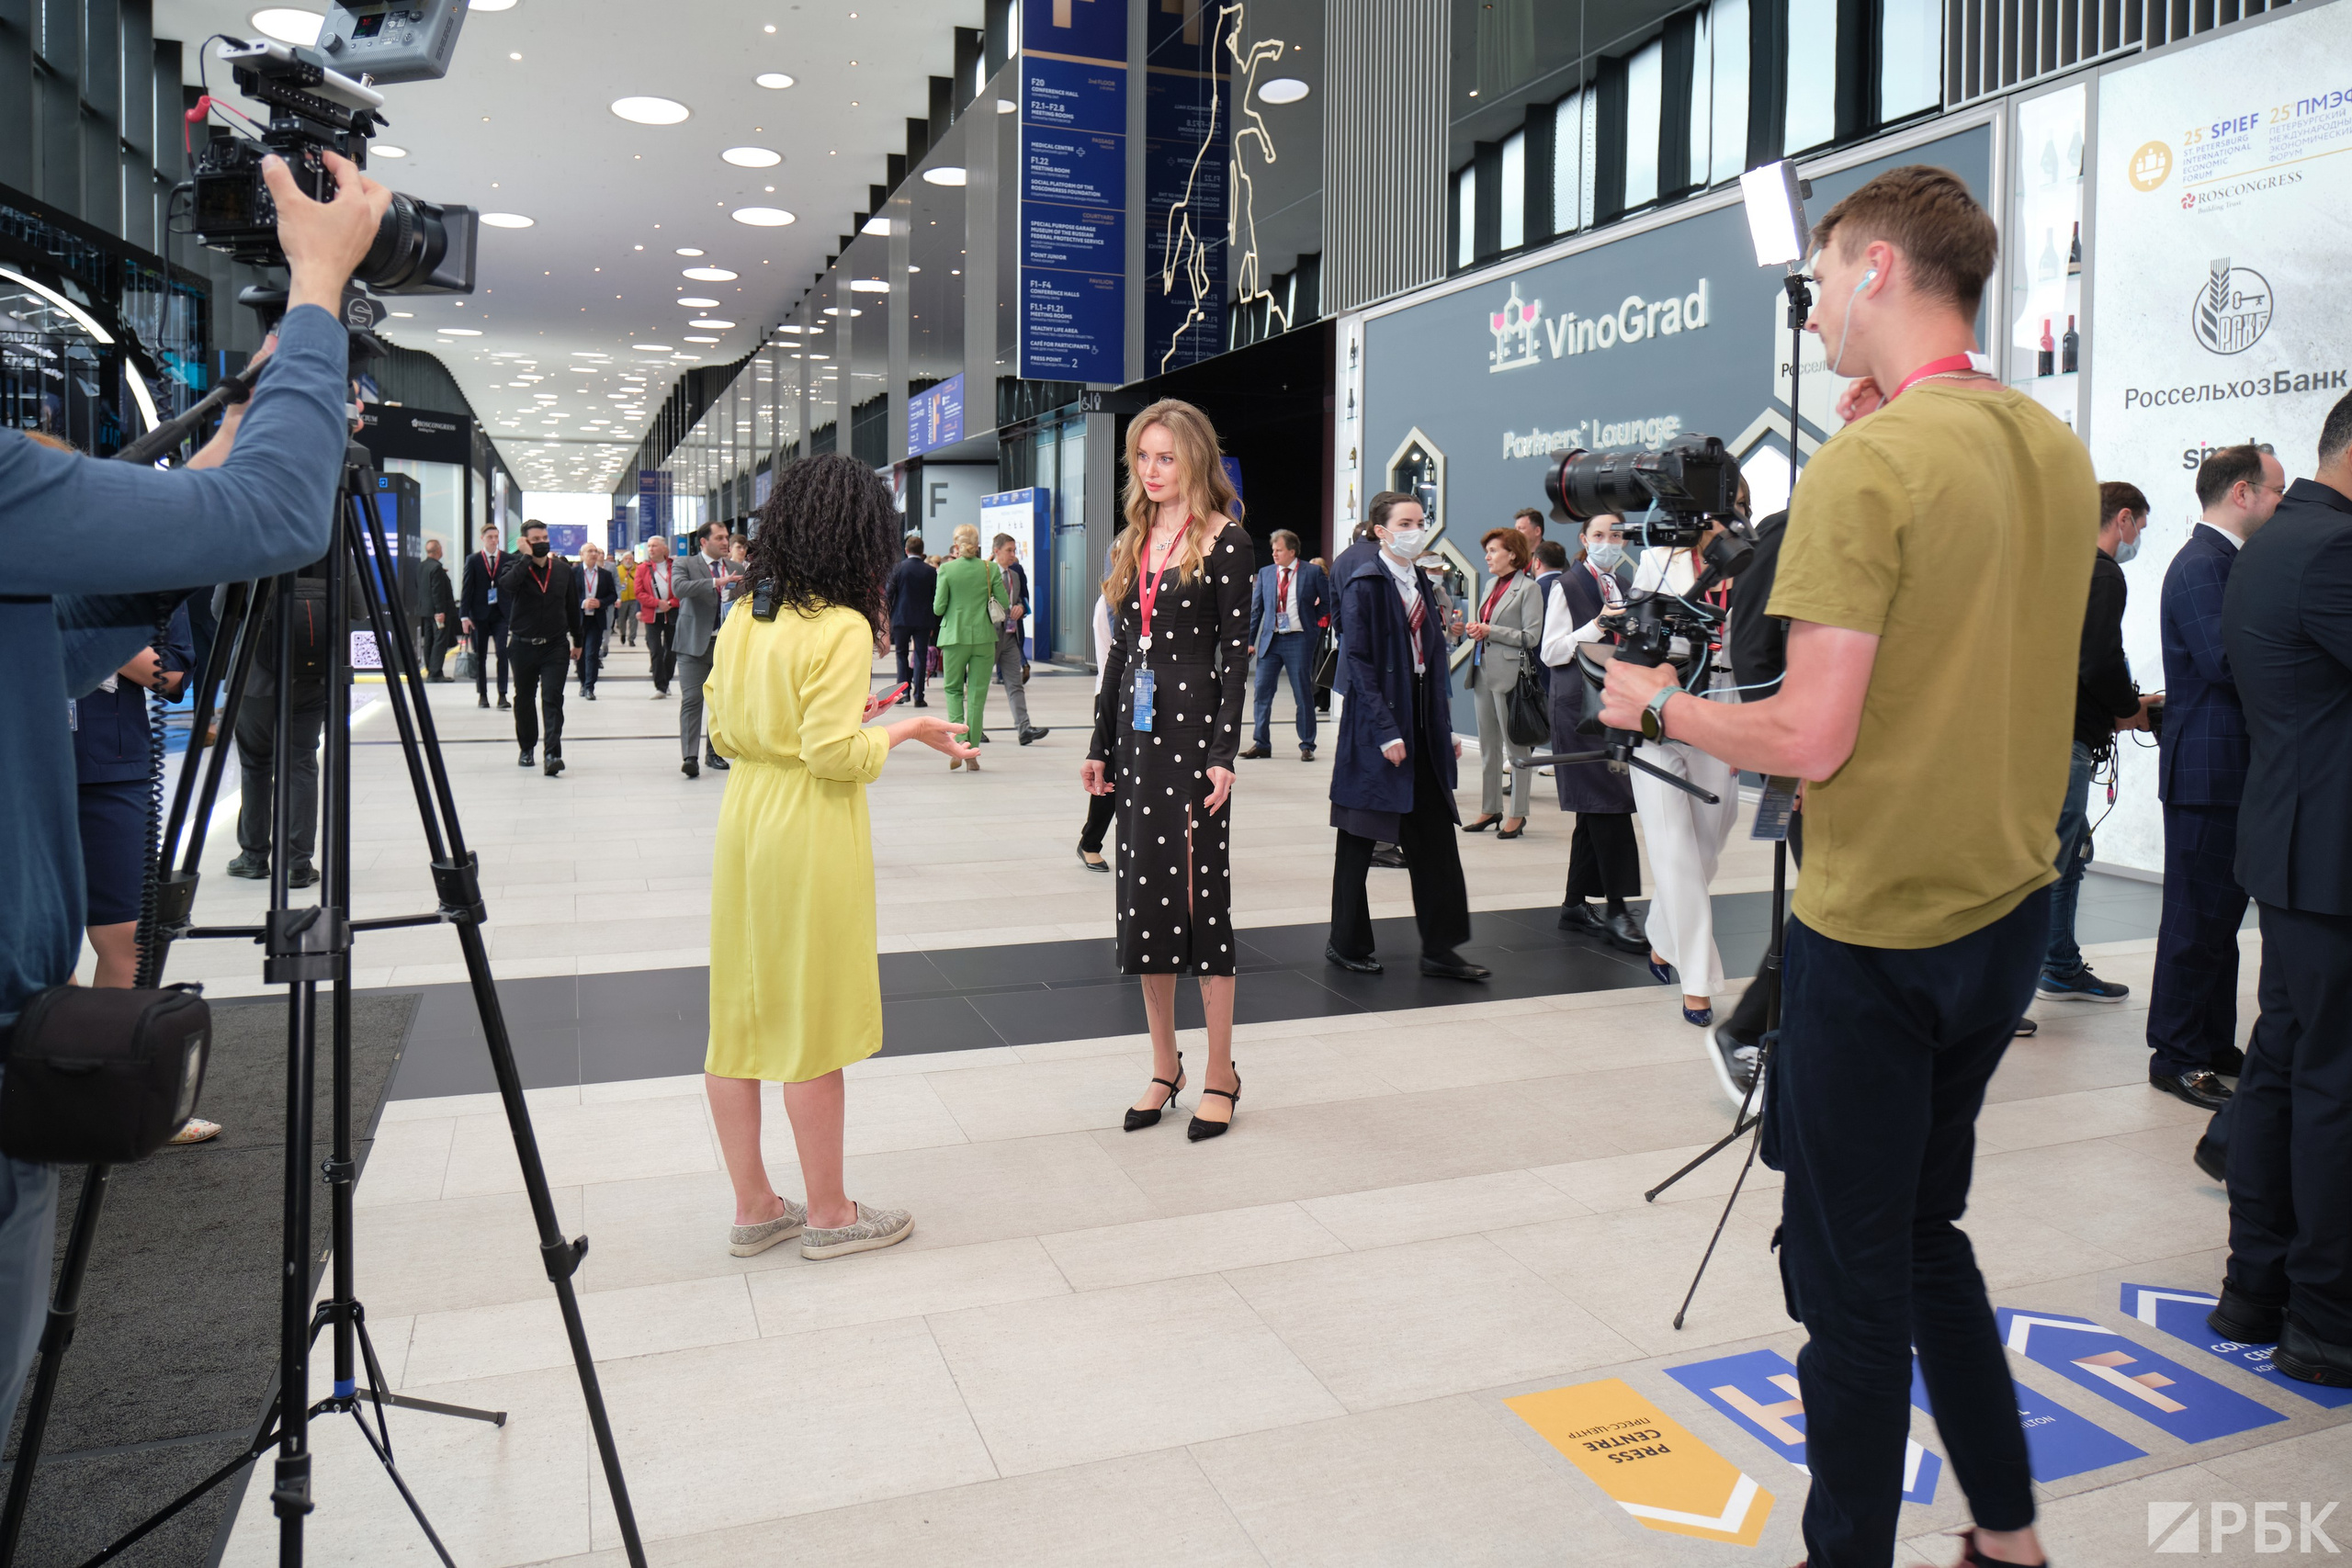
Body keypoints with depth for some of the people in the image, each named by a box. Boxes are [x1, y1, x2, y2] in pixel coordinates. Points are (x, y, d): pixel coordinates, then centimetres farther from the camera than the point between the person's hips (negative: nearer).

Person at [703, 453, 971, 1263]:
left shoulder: (742, 622, 7)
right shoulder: (842, 628, -15)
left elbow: (723, 732, 11)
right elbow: (834, 755, -20)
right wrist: (906, 731, -4)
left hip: (744, 819, 7)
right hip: (810, 835, -7)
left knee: (738, 1016, 13)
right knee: (811, 1025, 5)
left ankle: (754, 1206, 26)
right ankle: (828, 1215, 20)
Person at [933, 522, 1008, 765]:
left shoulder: (947, 569, -6)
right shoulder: (990, 569, -3)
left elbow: (938, 608, -5)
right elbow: (1004, 604, -1)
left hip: (955, 635, -1)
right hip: (984, 636, 1)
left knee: (953, 689, 14)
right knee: (977, 693, 6)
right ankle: (972, 752, 6)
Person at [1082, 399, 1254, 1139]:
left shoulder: (1226, 542, -5)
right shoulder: (1131, 543, 14)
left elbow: (1235, 653, -9)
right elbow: (1120, 649, 16)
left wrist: (1223, 753, -16)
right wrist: (1100, 744, 13)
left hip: (1194, 729, -6)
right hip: (1137, 732, 7)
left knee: (1202, 897, -1)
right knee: (1143, 895, 9)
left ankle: (1220, 1076, 10)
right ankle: (1164, 1067, 21)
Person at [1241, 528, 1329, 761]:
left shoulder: (1313, 572, -2)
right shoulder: (1265, 573, 7)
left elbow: (1328, 601, 7)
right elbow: (1255, 608, 9)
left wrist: (1314, 622, 3)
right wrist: (1249, 641, 4)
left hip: (1299, 639, -3)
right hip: (1270, 639, 3)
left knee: (1303, 694, 1)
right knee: (1262, 691, 2)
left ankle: (1307, 746, 10)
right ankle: (1261, 744, 10)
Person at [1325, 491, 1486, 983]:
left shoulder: (1422, 583, 13)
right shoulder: (1366, 582, -9)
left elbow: (1434, 660, 15)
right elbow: (1357, 659, -15)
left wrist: (1445, 728, 11)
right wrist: (1386, 731, -20)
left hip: (1423, 726, 7)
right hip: (1376, 724, -7)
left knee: (1435, 837, 5)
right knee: (1360, 840, 4)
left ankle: (1440, 948, 11)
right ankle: (1346, 944, 16)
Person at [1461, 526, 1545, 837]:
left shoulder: (1528, 588, -8)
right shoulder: (1491, 584, 15)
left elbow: (1531, 636, -15)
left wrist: (1489, 631, -16)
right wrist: (1472, 629, 2)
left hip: (1510, 674, -8)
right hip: (1483, 671, 8)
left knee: (1516, 745, 0)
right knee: (1488, 745, 12)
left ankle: (1517, 814, 7)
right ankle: (1490, 809, 20)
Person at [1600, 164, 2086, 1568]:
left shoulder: (1867, 466, -18)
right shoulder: (2060, 451, 7)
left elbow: (1810, 740, -22)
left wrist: (1658, 703, -4)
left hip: (1878, 927, -8)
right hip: (2012, 908, 9)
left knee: (1852, 1277, 6)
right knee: (1926, 1231, 23)